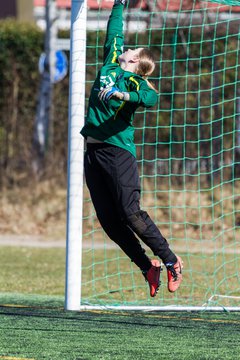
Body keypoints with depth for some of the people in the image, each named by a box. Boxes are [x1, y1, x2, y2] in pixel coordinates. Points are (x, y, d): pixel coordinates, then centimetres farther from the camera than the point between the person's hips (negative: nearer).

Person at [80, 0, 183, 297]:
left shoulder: (135, 81, -4)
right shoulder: (110, 65, 15)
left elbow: (151, 98, -24)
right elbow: (113, 33, 28)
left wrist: (121, 94, -35)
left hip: (118, 150, -7)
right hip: (93, 150, 7)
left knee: (130, 213, -13)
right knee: (109, 220, 1)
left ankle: (171, 261, -2)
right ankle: (147, 267, 9)